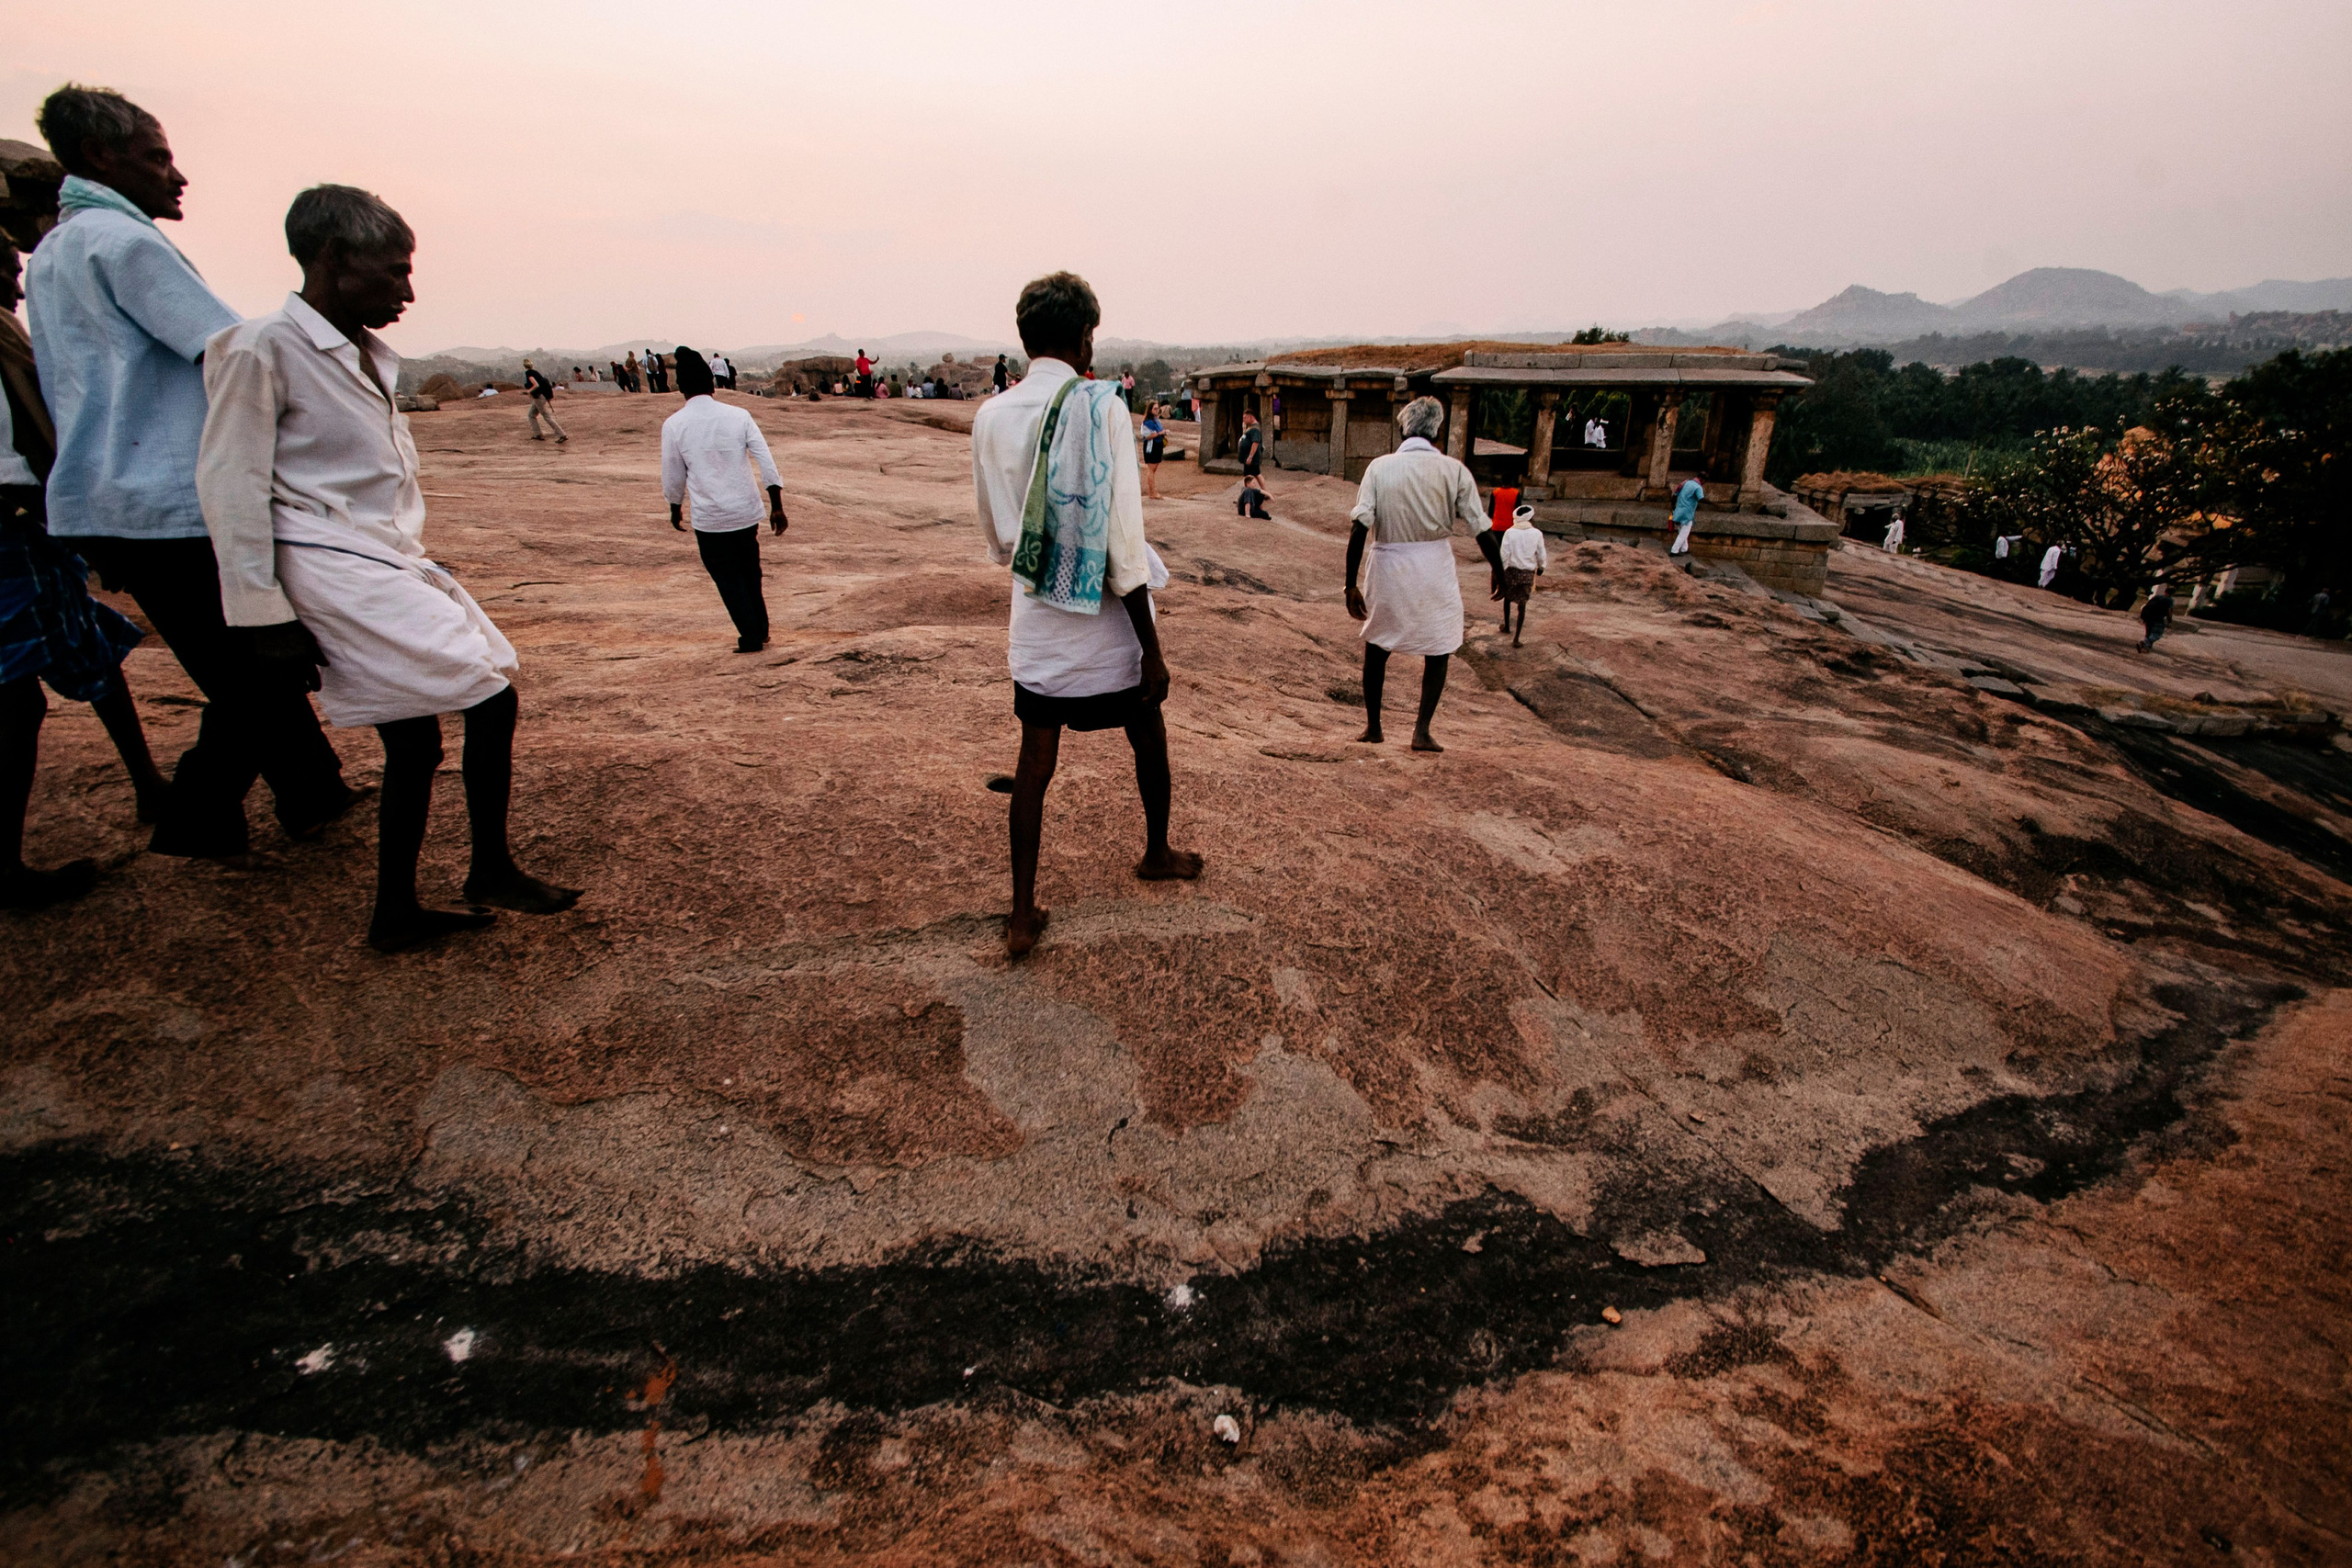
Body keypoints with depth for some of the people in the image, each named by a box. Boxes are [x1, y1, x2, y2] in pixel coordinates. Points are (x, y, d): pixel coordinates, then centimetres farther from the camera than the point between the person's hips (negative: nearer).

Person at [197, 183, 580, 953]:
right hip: (336, 570, -8)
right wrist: (270, 615, -12)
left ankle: (396, 913, 17)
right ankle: (491, 872, 5)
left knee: (413, 740, 7)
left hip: (394, 563, 9)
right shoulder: (263, 349, -9)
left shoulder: (365, 354, 16)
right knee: (489, 697, -13)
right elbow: (231, 487, -10)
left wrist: (413, 561, 20)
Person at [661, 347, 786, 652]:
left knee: (728, 578, 12)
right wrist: (777, 507, -2)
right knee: (750, 572, 20)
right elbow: (767, 463, -8)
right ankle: (761, 630, 30)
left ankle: (751, 638, 12)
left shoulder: (673, 425, -6)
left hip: (708, 518, -2)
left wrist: (676, 509, 20)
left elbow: (673, 478, 2)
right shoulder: (739, 416, -4)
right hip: (746, 512, 2)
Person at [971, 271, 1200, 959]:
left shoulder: (991, 417, 0)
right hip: (1104, 621, -4)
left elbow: (995, 534, 10)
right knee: (1147, 735, 21)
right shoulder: (1100, 406, -15)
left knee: (1035, 763, 10)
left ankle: (1023, 915, 13)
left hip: (1035, 623, 4)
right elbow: (1123, 540, -18)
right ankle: (1157, 853, 42)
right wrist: (1152, 647, -14)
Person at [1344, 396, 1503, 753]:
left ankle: (1372, 726, 25)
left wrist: (1351, 585, -9)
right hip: (1435, 570, -1)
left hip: (1388, 568, 1)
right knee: (1438, 651, 15)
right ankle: (1422, 731, 8)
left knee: (1376, 647, 19)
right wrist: (1498, 570, 10)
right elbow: (1481, 529, -5)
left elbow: (1359, 529, -12)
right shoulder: (1453, 470, -5)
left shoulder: (1379, 467, -5)